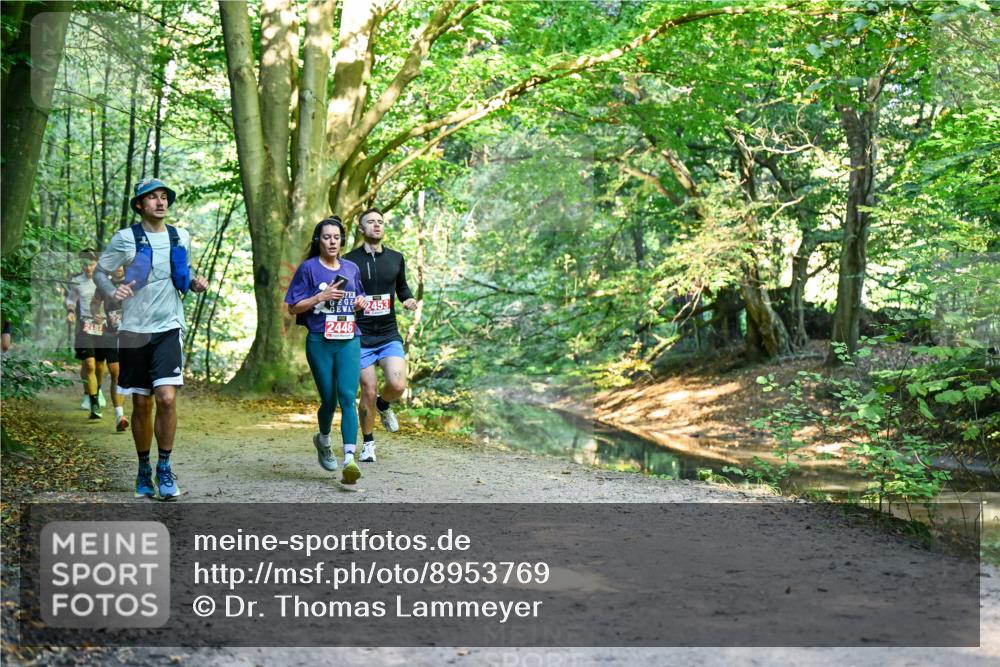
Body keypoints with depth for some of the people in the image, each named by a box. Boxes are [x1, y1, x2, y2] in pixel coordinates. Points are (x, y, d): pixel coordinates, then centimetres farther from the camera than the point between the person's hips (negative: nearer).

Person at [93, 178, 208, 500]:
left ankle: (164, 467, 1)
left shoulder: (181, 238, 8)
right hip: (134, 329, -1)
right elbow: (99, 271, 4)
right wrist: (112, 291, -16)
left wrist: (194, 283, 1)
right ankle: (144, 468, 24)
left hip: (168, 328, 1)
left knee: (167, 398, -14)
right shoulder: (125, 238, -2)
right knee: (141, 404, 5)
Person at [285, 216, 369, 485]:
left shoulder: (352, 268, 12)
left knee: (347, 397, -12)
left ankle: (349, 460, -19)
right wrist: (321, 297, -14)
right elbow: (293, 308, -2)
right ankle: (323, 440, 38)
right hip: (320, 342, -2)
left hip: (349, 341, 2)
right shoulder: (308, 268, 0)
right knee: (329, 400, 5)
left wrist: (360, 302, 4)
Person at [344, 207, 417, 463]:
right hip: (360, 338, -2)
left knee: (397, 385, -16)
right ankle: (368, 443, 19)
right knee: (369, 392, -3)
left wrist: (409, 300, 1)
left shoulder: (396, 258, 7)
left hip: (389, 336, 2)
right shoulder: (349, 260, -2)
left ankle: (383, 405, 21)